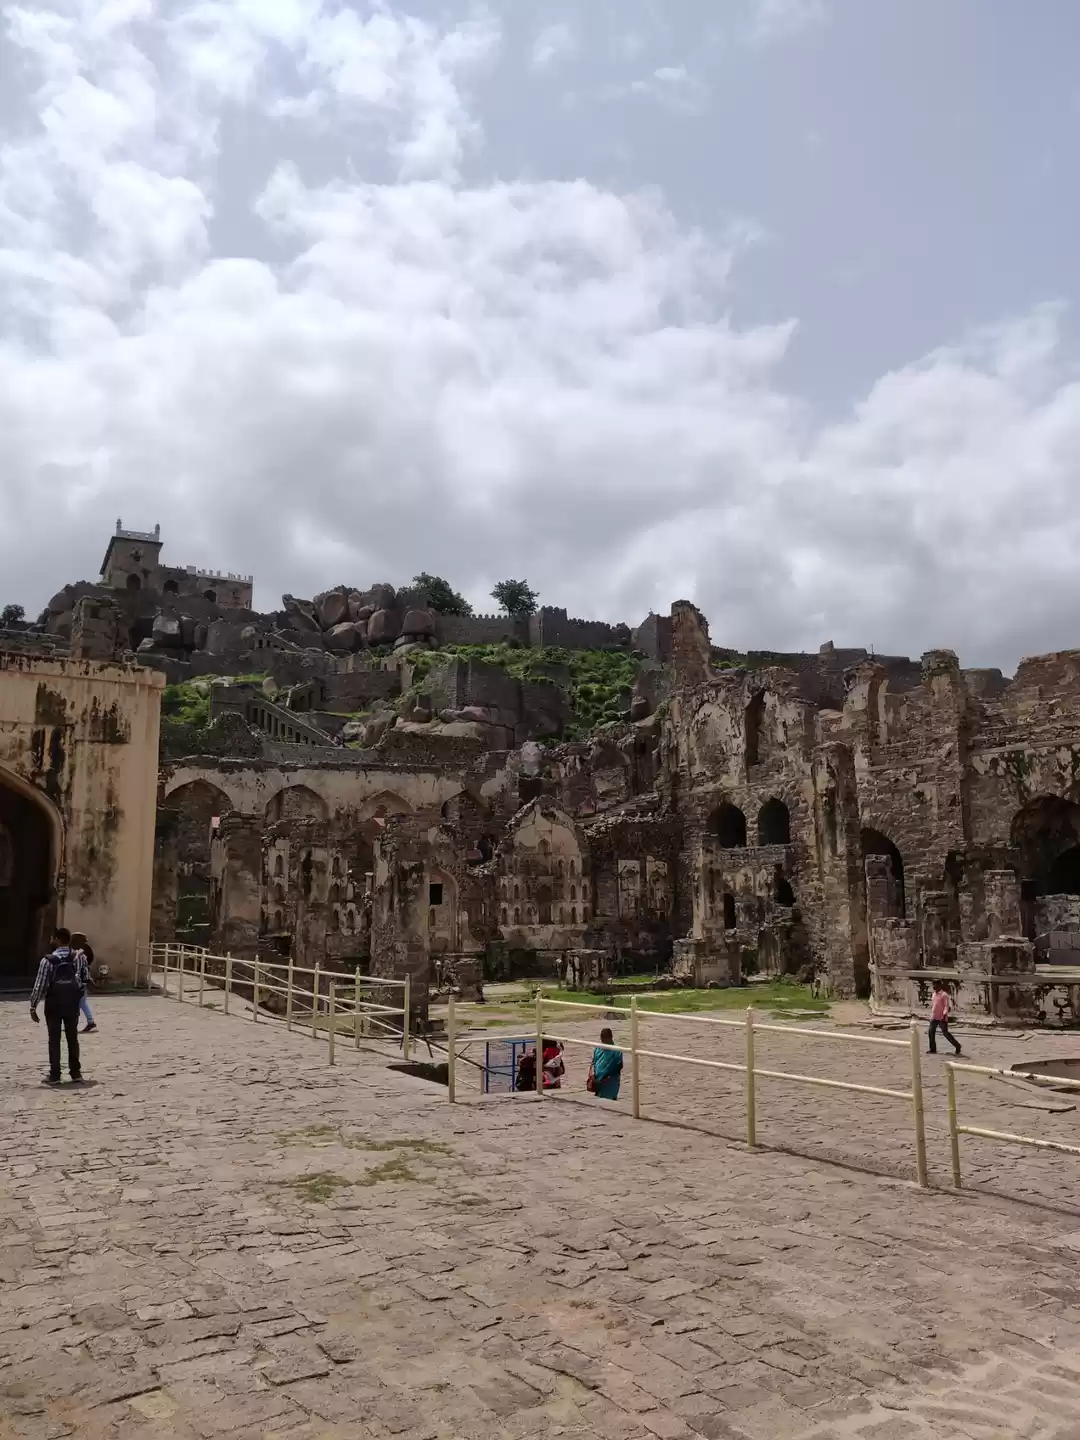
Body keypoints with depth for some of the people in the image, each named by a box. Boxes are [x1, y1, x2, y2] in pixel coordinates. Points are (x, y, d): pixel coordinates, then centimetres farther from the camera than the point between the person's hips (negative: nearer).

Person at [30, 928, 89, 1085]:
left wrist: (33, 1006, -5)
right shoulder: (79, 958, -1)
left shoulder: (48, 960, -13)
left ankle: (54, 1075, 7)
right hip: (72, 1004, 3)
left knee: (54, 1039, 5)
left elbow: (40, 985, -13)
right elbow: (84, 979, 2)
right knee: (73, 1038, 13)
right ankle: (76, 1072, 18)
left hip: (53, 1005, -3)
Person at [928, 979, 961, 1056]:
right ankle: (933, 1049, 8)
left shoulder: (944, 995, -12)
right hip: (934, 1017, 8)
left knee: (945, 1033, -4)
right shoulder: (934, 994, 12)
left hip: (942, 1018, -8)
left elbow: (946, 1006, -18)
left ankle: (957, 1046, 12)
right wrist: (931, 1015, 23)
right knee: (931, 1032, 2)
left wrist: (945, 1015, -31)